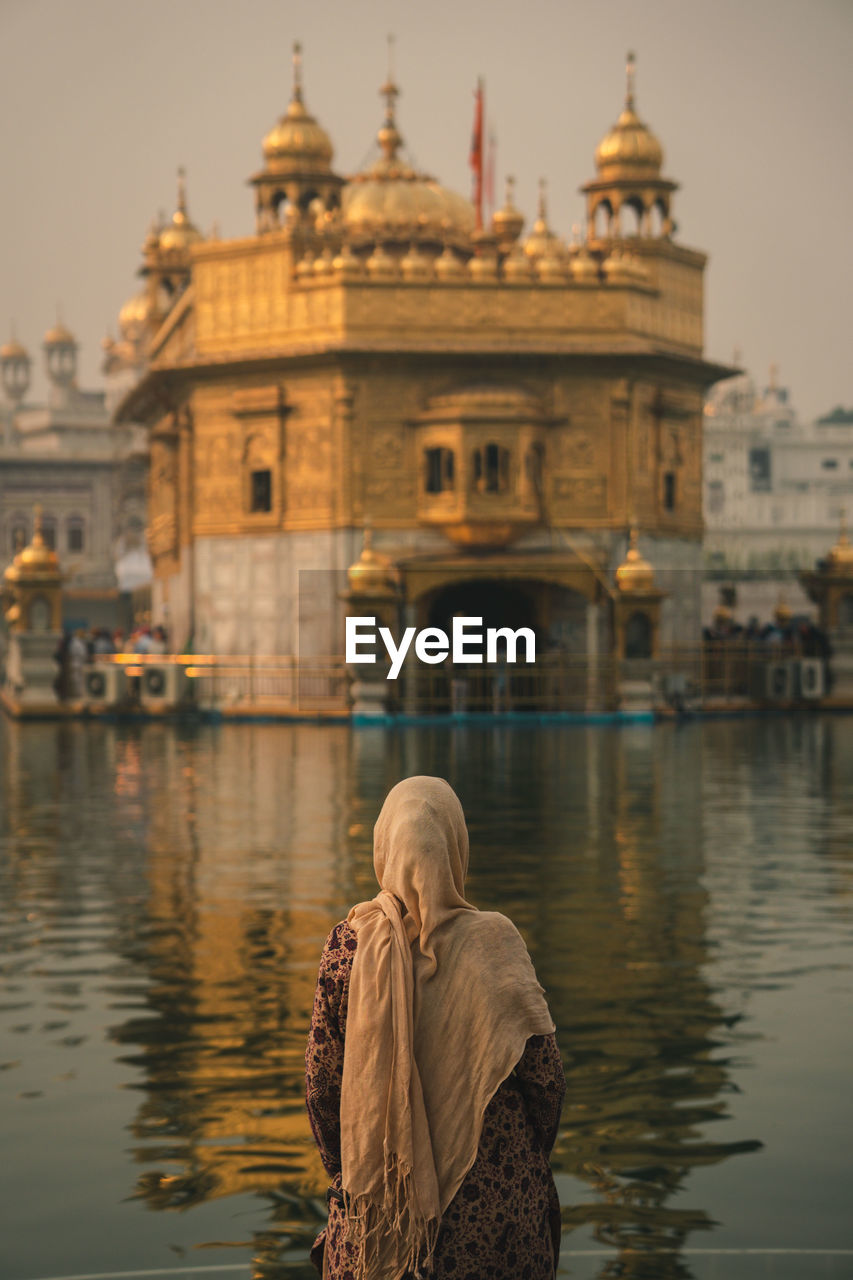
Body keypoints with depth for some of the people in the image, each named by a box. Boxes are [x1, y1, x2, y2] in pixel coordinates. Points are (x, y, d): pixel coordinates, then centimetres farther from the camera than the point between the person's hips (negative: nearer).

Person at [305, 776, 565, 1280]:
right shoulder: (492, 941, -14)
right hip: (489, 1194, -1)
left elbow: (322, 1077, -3)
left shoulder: (348, 944, -9)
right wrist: (534, 1158, 8)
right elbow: (545, 1071, -9)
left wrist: (340, 1165, 12)